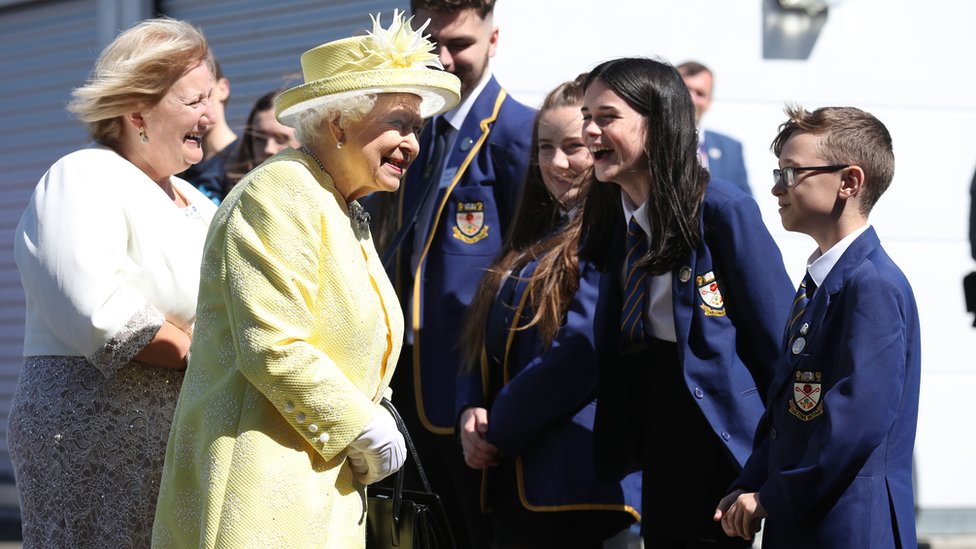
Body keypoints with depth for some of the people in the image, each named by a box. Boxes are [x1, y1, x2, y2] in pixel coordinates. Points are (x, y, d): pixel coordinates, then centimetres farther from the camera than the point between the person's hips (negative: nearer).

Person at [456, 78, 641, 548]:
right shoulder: (534, 243, 19)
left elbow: (581, 352, -20)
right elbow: (485, 342, 19)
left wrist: (498, 431, -11)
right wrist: (471, 411, -2)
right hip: (514, 482, 9)